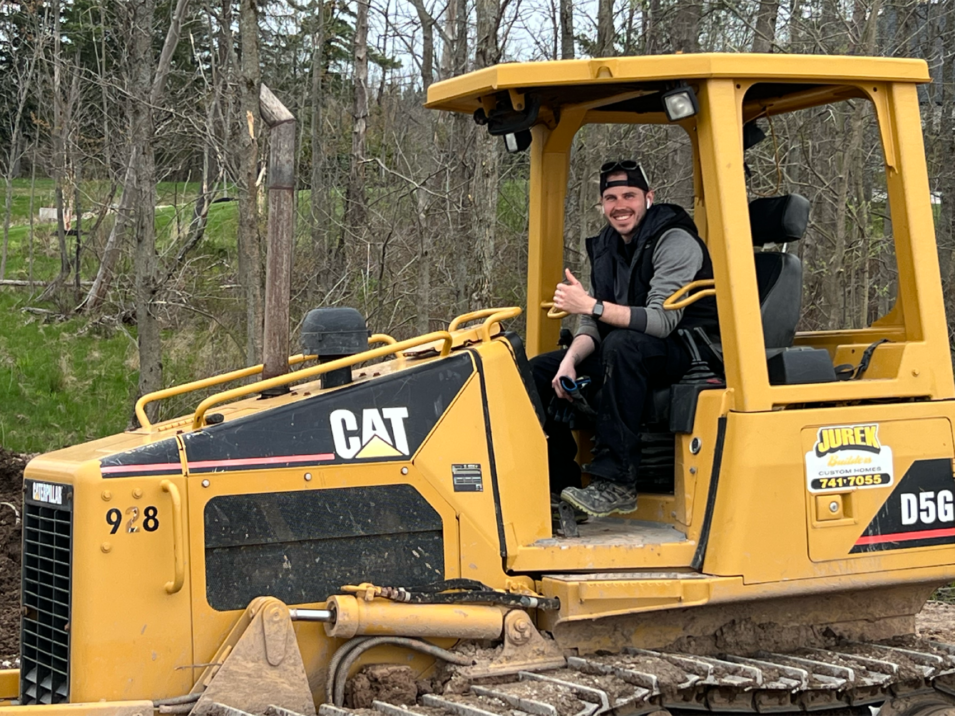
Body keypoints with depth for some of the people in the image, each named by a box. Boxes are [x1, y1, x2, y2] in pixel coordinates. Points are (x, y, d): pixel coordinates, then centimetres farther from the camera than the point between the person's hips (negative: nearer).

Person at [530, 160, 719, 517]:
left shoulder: (675, 242, -16)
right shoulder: (605, 247, 8)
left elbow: (662, 320, -28)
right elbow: (593, 324, 7)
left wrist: (592, 305, -36)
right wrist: (570, 361, -14)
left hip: (688, 350, -8)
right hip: (628, 354, 8)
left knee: (623, 344, -39)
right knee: (538, 371, -1)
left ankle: (617, 483, -38)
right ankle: (560, 485, 0)